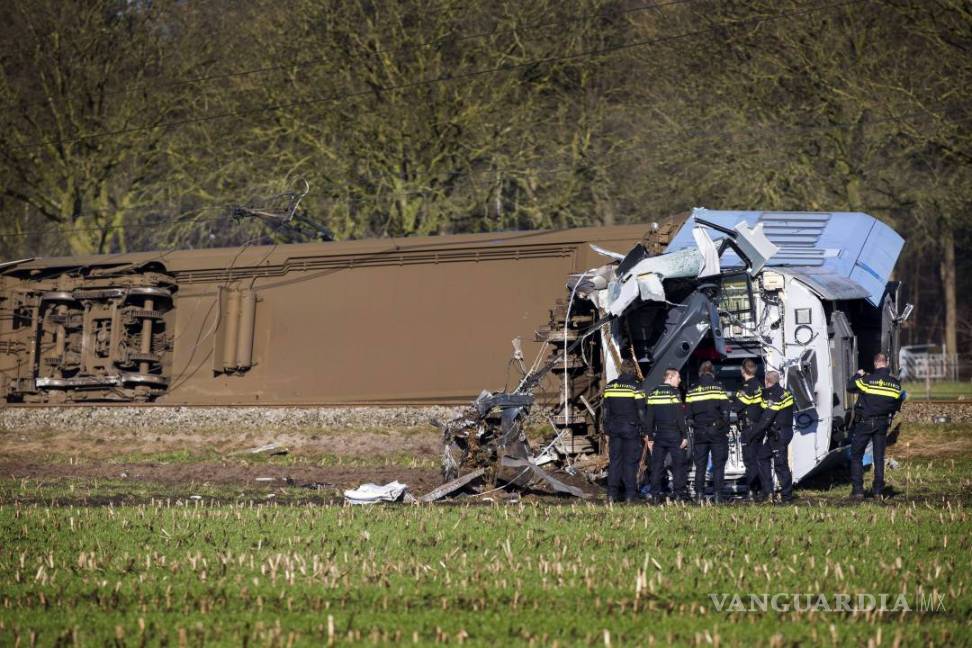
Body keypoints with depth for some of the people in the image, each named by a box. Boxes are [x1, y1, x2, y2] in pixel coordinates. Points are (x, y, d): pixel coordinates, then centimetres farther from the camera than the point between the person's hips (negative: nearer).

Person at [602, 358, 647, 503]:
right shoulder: (635, 387, -8)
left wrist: (607, 431, 17)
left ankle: (612, 494, 1)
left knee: (614, 461, 6)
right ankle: (630, 495, -2)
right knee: (630, 462, 0)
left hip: (614, 429, 4)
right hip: (631, 429, -4)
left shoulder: (610, 386, 6)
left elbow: (606, 410, 11)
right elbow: (641, 411, -7)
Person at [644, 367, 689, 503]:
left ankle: (655, 494, 3)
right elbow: (680, 417, -13)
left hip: (659, 435, 5)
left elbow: (649, 417, 10)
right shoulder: (674, 393, -9)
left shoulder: (653, 394, 8)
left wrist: (649, 437, 14)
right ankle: (678, 493, -3)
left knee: (657, 465, 6)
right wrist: (685, 436, -9)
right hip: (674, 435, -5)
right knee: (678, 464, 1)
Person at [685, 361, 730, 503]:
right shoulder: (719, 388, -4)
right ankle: (717, 494, -4)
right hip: (717, 431, -2)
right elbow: (725, 411, -5)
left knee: (700, 465, 7)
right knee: (718, 465, 2)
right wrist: (726, 430, 3)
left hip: (699, 432, 2)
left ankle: (699, 495, 2)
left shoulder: (692, 391, 3)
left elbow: (688, 414, 4)